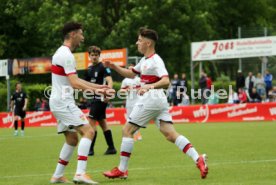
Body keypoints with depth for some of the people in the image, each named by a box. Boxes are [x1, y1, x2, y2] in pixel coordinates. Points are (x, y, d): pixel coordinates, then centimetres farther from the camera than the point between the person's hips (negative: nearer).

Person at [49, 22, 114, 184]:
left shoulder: (62, 53, 18)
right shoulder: (67, 55, -15)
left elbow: (75, 80, 22)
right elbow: (75, 83, -22)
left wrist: (98, 86, 18)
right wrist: (96, 91, -22)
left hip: (59, 103, 10)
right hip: (64, 102, -10)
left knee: (72, 139, 16)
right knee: (88, 131, -18)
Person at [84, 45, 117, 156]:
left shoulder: (103, 67, -10)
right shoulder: (89, 69, 14)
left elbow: (109, 81, -22)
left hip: (100, 99, -9)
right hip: (94, 99, 9)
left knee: (91, 122, -11)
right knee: (102, 123, 11)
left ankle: (90, 149, -9)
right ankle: (111, 148, 16)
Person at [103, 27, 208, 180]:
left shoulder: (155, 60, -12)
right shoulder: (145, 60, 17)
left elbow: (166, 81, -24)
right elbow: (131, 74, 32)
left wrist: (150, 86, -40)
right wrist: (115, 67, 18)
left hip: (150, 99, -9)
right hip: (159, 101, 9)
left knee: (127, 130, -1)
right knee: (170, 134, 0)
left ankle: (122, 170, 3)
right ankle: (198, 159, -11)